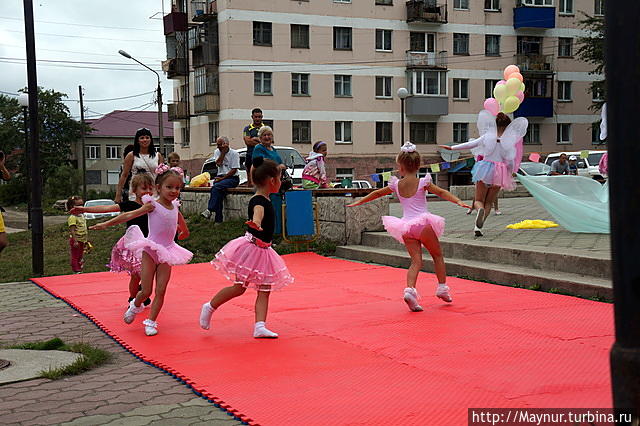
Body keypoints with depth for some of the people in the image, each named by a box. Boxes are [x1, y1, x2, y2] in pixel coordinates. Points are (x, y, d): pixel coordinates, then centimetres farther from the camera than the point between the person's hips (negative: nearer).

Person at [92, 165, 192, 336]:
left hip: (166, 253, 4)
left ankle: (151, 322, 10)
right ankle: (135, 306, 29)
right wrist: (106, 224, -13)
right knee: (146, 291, -3)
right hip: (150, 251, -4)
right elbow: (129, 215, -11)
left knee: (161, 291, -1)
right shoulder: (153, 205, -9)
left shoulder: (175, 206, 5)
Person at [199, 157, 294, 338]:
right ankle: (209, 307, 16)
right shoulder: (258, 201, -19)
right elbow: (258, 211, -43)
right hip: (250, 248, -10)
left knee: (265, 289, 2)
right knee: (239, 287, -3)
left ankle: (260, 326, -1)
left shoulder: (265, 200, 11)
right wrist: (256, 223, -64)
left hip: (263, 249, 10)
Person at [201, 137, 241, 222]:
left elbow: (234, 170, -10)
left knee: (216, 187, -31)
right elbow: (218, 163, -5)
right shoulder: (217, 152, 13)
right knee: (218, 192, -24)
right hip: (220, 177, 4)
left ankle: (210, 210, -31)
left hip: (232, 178, -4)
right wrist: (223, 152, -8)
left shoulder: (234, 153, -3)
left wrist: (222, 178, -15)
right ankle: (218, 220, -26)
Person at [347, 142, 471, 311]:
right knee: (437, 255, 17)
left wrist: (358, 202, 34)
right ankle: (442, 287, 19)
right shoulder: (423, 183, -1)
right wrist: (459, 202, -16)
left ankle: (410, 289, -19)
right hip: (423, 224, -3)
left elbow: (377, 193, 21)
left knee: (416, 261, 2)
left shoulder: (396, 185, 8)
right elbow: (441, 192, -11)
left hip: (406, 228, 3)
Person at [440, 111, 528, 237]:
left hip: (485, 168, 0)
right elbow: (511, 160, -1)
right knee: (489, 202, 11)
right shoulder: (509, 141, -3)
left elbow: (470, 144, -1)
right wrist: (511, 173, 18)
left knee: (478, 200, 9)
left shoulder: (488, 136, -2)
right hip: (500, 171, 0)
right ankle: (478, 226, -7)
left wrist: (452, 147, 6)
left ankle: (480, 209, -28)